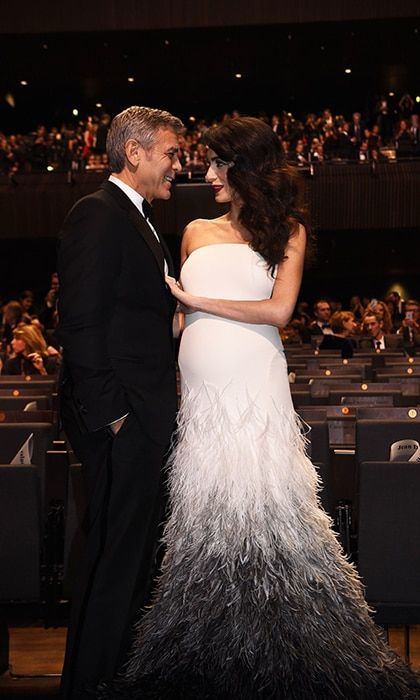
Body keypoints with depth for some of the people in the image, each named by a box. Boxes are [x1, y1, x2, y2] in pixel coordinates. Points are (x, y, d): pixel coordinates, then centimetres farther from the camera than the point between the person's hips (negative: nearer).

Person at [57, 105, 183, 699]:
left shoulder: (139, 221, 19)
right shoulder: (98, 215, -12)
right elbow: (81, 323, -19)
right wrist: (109, 413, -19)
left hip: (145, 420, 10)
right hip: (121, 424, -10)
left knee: (134, 553, 17)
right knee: (115, 556, -1)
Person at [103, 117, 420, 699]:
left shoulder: (286, 230, 4)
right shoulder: (197, 232, 15)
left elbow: (279, 310, -8)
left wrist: (197, 301, -7)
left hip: (255, 386, -4)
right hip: (200, 389, 4)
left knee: (259, 504, -3)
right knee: (207, 511, 6)